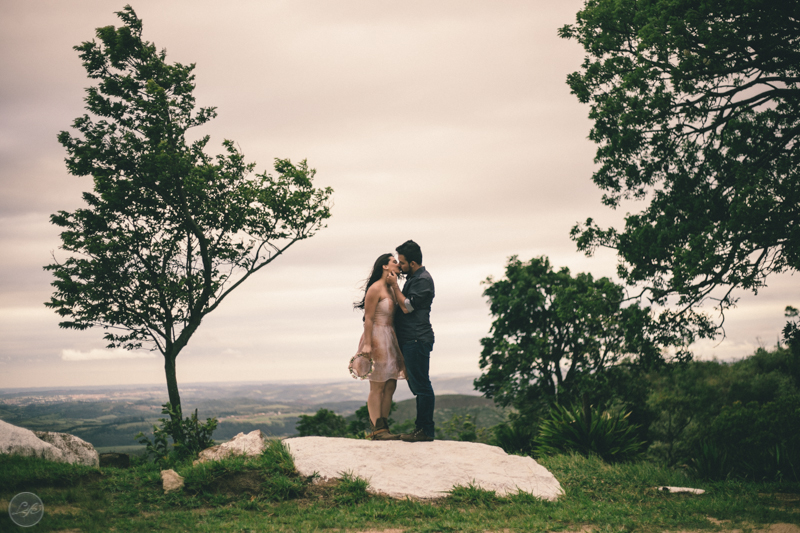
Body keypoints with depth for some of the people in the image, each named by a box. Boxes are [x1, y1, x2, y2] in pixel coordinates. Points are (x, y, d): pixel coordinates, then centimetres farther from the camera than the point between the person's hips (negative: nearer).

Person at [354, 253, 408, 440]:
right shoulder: (375, 288, -10)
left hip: (390, 340, 9)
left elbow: (398, 313, 13)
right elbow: (368, 318, -14)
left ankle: (383, 427, 12)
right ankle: (376, 429, -3)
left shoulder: (391, 289, 18)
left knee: (390, 386, 8)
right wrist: (367, 344, -18)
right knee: (377, 387, -6)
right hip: (377, 338, -9)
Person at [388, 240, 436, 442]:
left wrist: (394, 285, -9)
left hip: (417, 340, -11)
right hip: (410, 341, 11)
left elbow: (406, 307, -16)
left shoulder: (422, 280, -13)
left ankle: (426, 430, -4)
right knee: (417, 385, 13)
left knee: (421, 386, -7)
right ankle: (422, 427, 19)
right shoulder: (413, 278, 19)